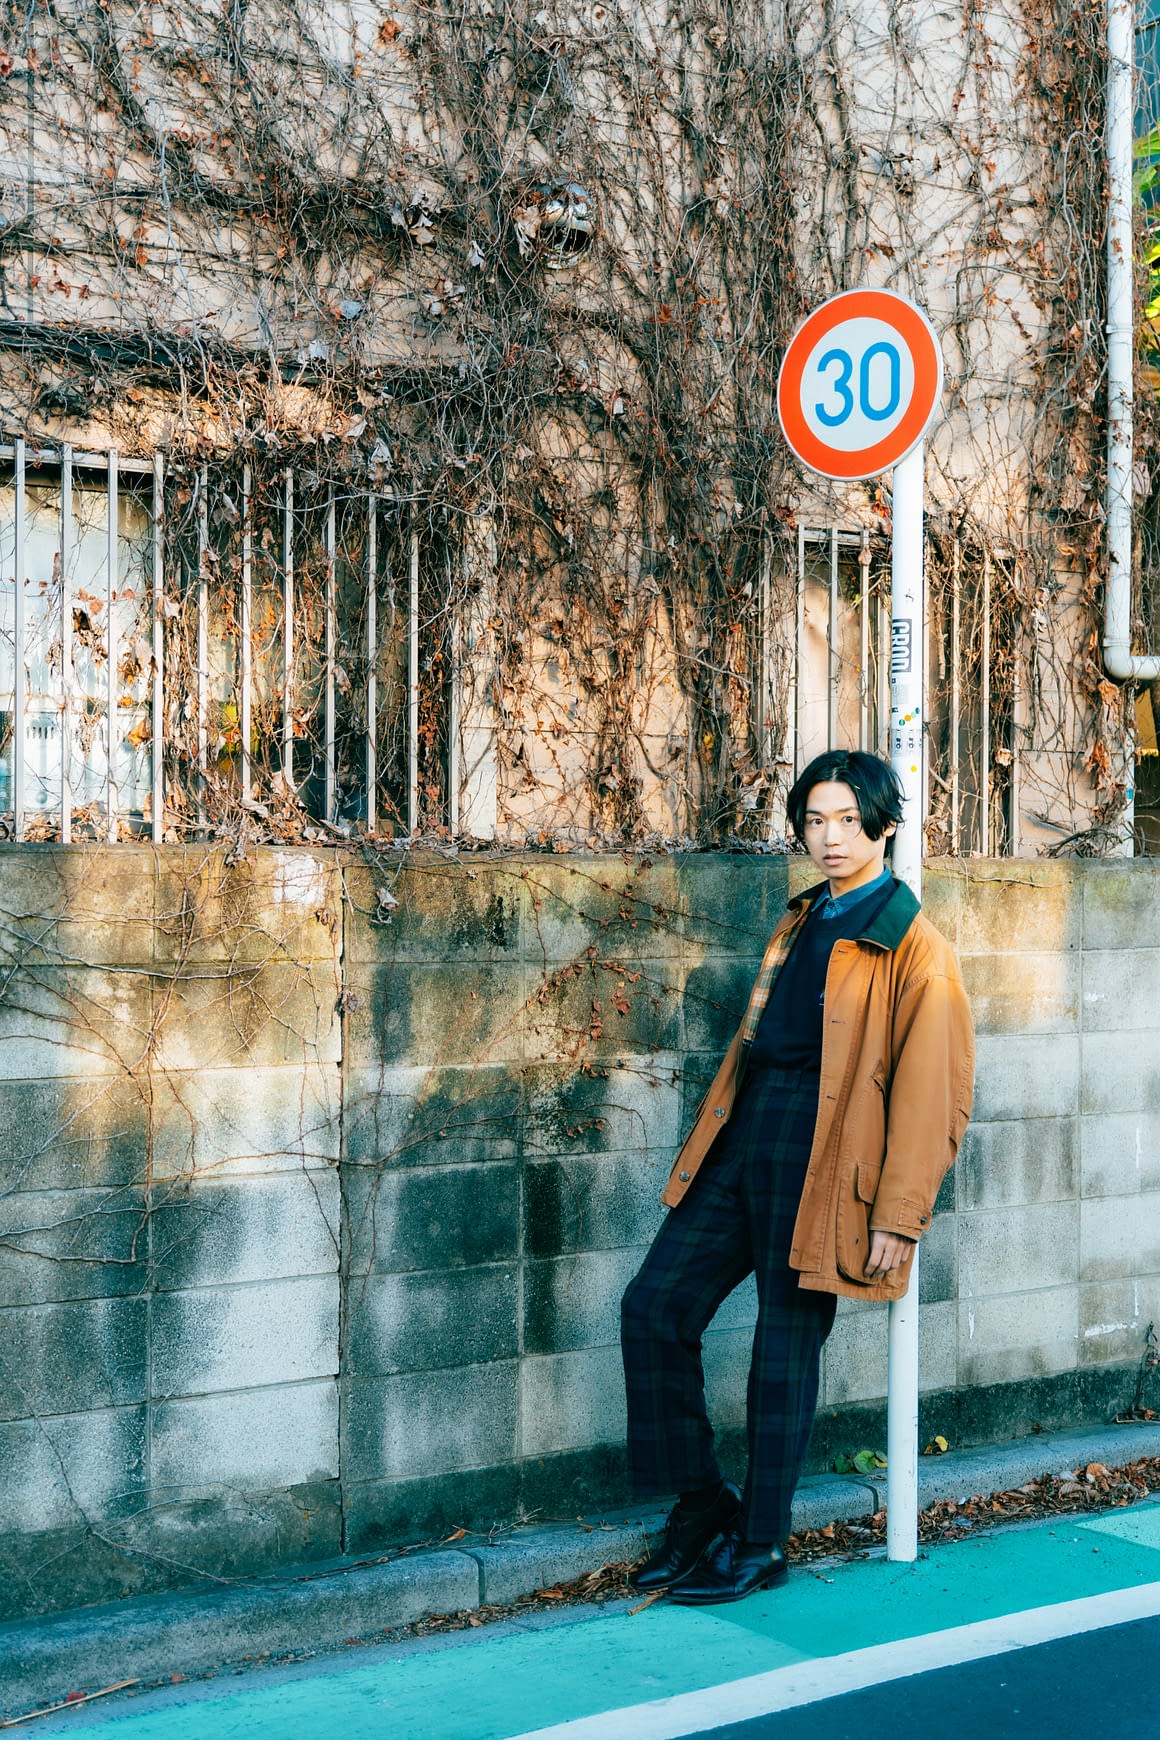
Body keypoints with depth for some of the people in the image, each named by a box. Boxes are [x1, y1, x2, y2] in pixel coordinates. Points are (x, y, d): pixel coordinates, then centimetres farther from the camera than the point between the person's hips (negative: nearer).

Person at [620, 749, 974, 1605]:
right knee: (654, 1308, 3)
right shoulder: (799, 924, 16)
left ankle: (761, 1543, 21)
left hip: (819, 1167, -7)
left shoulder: (914, 946, -8)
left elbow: (930, 1092, -11)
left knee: (785, 1351, 3)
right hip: (742, 1149, 7)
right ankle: (702, 1500, 19)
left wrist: (898, 1215, -14)